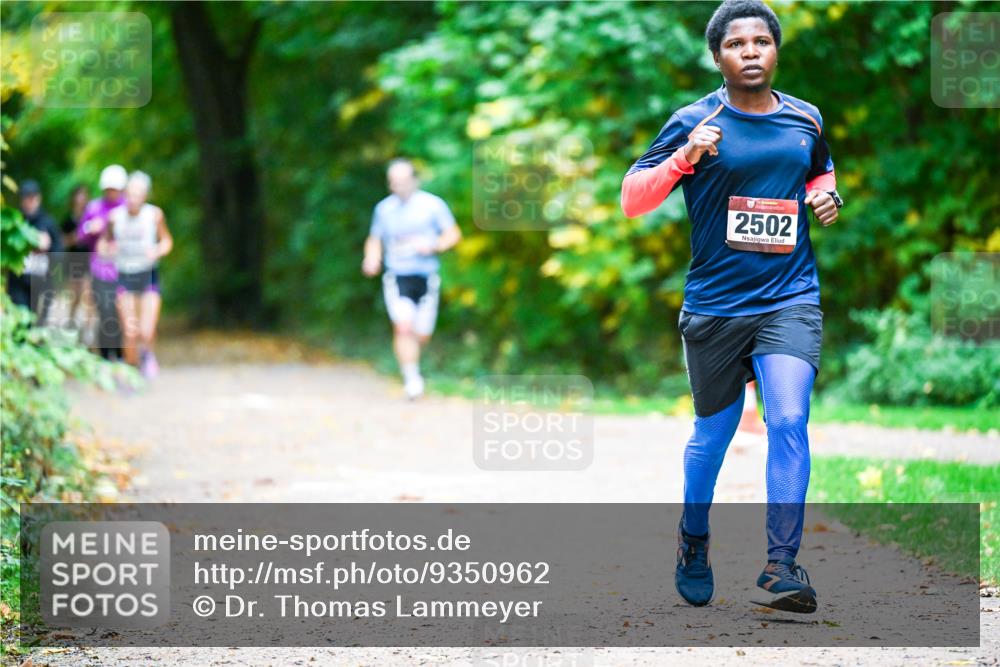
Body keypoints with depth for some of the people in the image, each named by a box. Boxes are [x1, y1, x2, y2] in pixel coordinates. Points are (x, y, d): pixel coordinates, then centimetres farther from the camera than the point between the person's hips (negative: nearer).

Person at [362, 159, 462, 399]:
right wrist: (372, 260, -4)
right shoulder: (383, 208, 6)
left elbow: (453, 234, 2)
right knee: (403, 327, -20)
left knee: (422, 335, 6)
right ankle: (411, 378, -16)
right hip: (396, 277, 0)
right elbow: (374, 240, 17)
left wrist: (433, 246, -16)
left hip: (426, 277, 0)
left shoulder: (433, 204, 0)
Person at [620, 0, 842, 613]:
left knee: (789, 421, -17)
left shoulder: (806, 119, 6)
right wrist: (684, 157, -22)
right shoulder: (695, 123, -5)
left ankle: (783, 566, -13)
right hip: (715, 305, -1)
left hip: (791, 300, 1)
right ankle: (694, 539, 39)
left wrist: (826, 194, 5)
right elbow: (631, 199, -7)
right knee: (713, 435, 12)